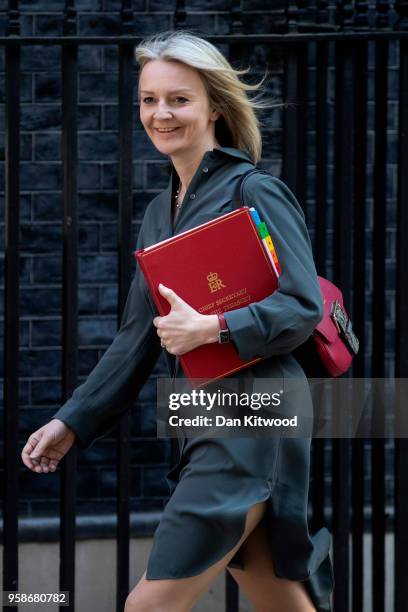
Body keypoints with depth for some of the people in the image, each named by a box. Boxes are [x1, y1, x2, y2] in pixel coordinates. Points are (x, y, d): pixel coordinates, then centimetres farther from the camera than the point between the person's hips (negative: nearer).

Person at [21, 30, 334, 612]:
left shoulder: (256, 194, -7)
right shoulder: (160, 213, 17)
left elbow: (304, 307, -14)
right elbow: (138, 339, 21)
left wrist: (212, 328, -25)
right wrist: (72, 422, 16)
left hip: (252, 423, -8)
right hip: (206, 428, 8)